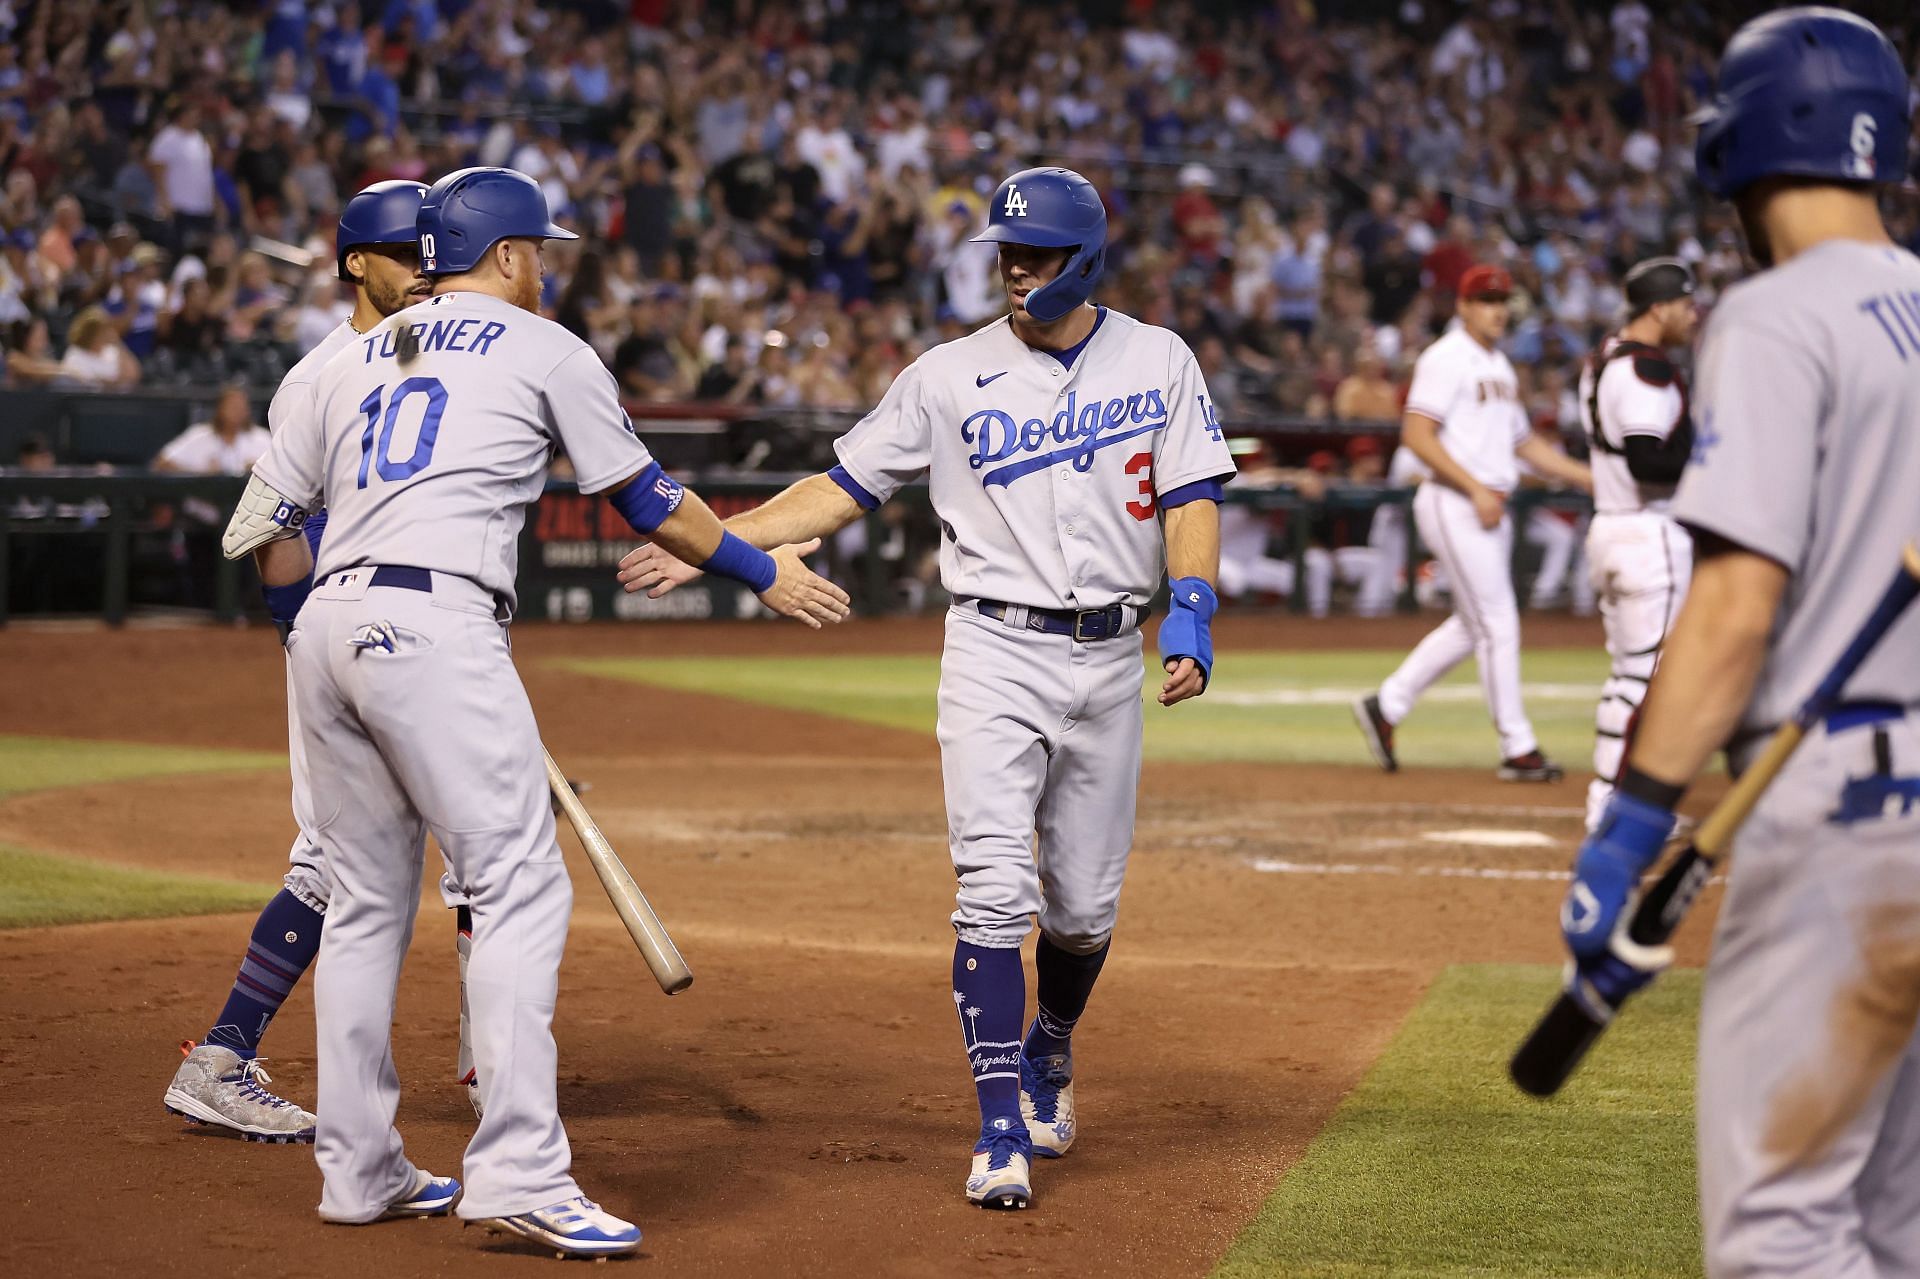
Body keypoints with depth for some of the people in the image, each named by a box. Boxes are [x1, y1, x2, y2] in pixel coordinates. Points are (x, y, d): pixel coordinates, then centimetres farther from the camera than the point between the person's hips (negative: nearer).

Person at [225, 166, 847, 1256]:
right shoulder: (543, 349, 8)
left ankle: (358, 1170, 16)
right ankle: (519, 1171, -18)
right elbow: (649, 499, 12)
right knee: (523, 887, -8)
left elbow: (263, 524, 20)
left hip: (327, 633, 7)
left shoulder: (358, 358, 23)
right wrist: (764, 571, 24)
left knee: (368, 898, 14)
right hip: (436, 630, -7)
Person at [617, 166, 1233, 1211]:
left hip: (1108, 659, 1)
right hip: (995, 652, -1)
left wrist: (1192, 616, -17)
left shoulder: (1158, 362, 4)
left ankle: (1048, 1048, 38)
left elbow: (1192, 500, -1)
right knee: (995, 891, -13)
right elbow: (844, 488, 4)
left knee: (1084, 906, 8)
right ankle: (1002, 1127, -8)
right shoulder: (951, 375, 2)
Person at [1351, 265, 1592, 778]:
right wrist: (1476, 490, -22)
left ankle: (1386, 705, 22)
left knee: (1472, 625, 12)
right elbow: (1417, 434, -18)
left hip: (1490, 508, 9)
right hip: (1452, 504, -9)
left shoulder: (1499, 366, 19)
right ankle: (1518, 750, -2)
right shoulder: (1446, 359, -9)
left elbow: (1524, 441, 25)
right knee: (1498, 625, -7)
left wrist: (1589, 478, 16)